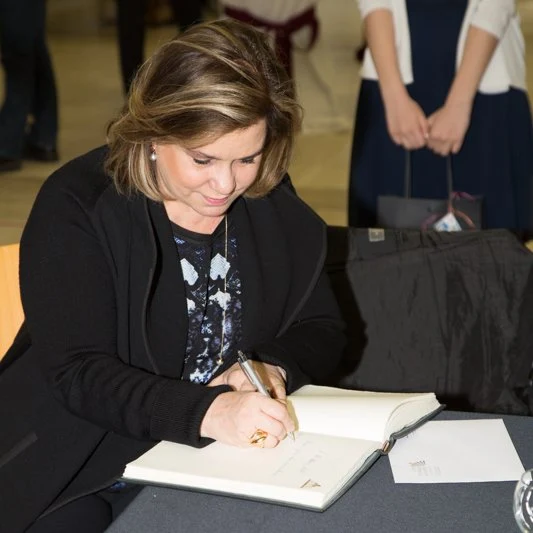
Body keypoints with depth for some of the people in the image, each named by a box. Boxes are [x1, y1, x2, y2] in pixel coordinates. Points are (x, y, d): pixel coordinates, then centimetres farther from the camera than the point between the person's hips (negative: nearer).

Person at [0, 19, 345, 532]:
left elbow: (322, 329, 8)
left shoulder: (269, 201, 3)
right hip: (88, 469, -3)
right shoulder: (76, 206, -12)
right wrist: (208, 411, -36)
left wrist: (272, 367, -15)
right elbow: (78, 371, -20)